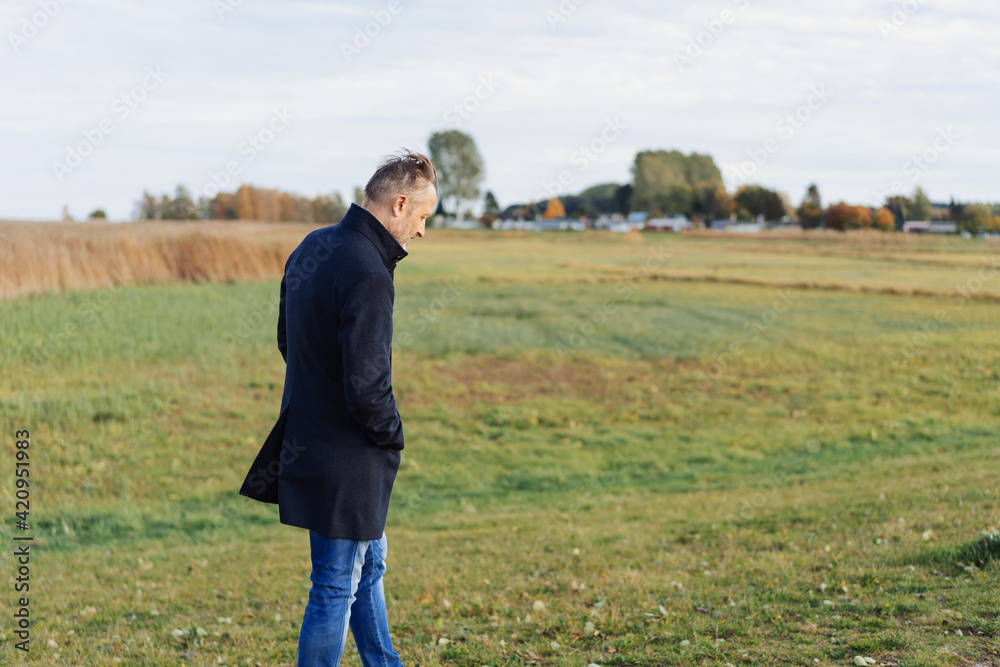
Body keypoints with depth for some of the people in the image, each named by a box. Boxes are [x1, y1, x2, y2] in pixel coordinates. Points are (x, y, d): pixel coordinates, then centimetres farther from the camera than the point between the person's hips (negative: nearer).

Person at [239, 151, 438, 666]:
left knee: (370, 565, 24)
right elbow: (366, 389, -27)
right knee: (337, 589, 2)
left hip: (305, 443, 10)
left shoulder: (311, 247, 5)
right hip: (348, 461, -10)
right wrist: (392, 434, -9)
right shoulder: (367, 275, -25)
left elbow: (288, 340, 17)